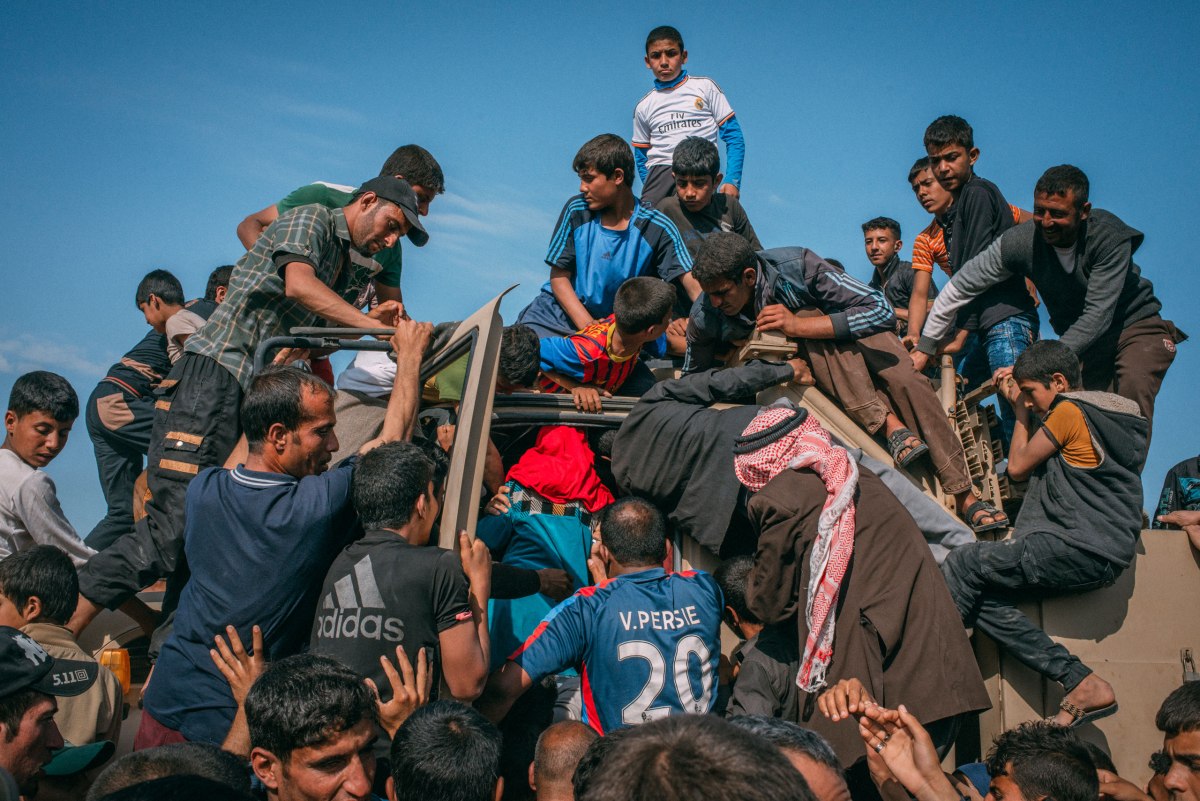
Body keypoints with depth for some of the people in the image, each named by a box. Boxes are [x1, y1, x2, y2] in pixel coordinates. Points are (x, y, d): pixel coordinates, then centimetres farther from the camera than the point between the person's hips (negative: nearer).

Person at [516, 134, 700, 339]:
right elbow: (559, 276, -3)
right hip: (559, 310, 0)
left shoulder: (656, 228, -10)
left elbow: (695, 288, -14)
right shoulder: (577, 210, -6)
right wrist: (587, 325, -16)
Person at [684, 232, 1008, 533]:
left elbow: (882, 310, -34)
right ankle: (890, 425, -34)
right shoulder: (704, 318, -24)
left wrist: (798, 325, -40)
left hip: (851, 326, -1)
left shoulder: (796, 265, -32)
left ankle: (965, 496, -22)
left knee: (906, 381, -27)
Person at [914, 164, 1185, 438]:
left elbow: (1097, 315, -31)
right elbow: (960, 287, -11)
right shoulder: (1020, 241, -19)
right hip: (1080, 339, 3)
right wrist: (924, 347, -9)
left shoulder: (1110, 237, -27)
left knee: (1133, 386, -29)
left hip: (1135, 324, -3)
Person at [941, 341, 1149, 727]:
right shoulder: (1107, 412, 22)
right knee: (983, 597, 1)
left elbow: (1018, 466, 2)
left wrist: (1022, 411, 14)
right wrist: (1021, 408, 25)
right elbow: (1034, 466, 27)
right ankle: (1082, 683, -3)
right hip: (1105, 555, 10)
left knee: (963, 563, -10)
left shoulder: (1070, 410, -6)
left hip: (1080, 549, -10)